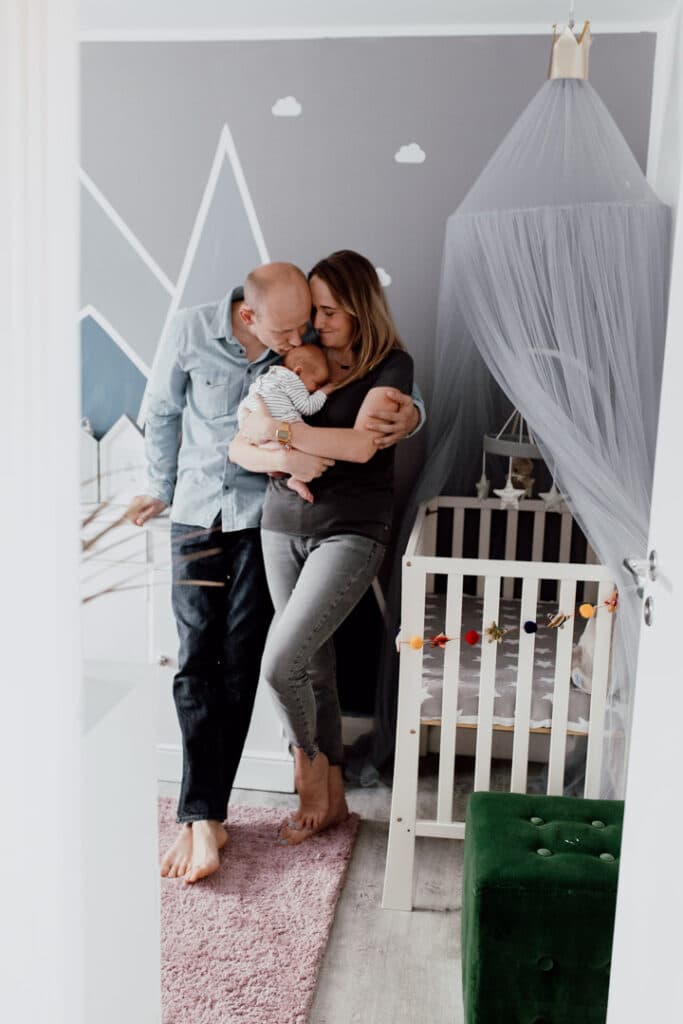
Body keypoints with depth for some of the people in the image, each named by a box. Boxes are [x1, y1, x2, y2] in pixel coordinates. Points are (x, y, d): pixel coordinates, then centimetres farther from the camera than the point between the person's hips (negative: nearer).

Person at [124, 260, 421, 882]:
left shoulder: (311, 343, -10)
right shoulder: (190, 331, -11)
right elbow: (162, 413, 4)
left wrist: (409, 412, -23)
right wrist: (161, 490, 12)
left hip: (264, 518, 0)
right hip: (197, 513, 1)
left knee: (239, 666, -2)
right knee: (197, 659, -4)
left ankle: (203, 817, 7)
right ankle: (205, 820, 1)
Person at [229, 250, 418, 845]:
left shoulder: (391, 365, -3)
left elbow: (361, 443, -20)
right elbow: (240, 447, 6)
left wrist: (282, 431, -14)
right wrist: (277, 459, -15)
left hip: (350, 531, -5)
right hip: (283, 527, 5)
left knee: (280, 662, -16)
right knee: (314, 666, 10)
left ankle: (308, 758, 15)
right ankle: (331, 798, 26)